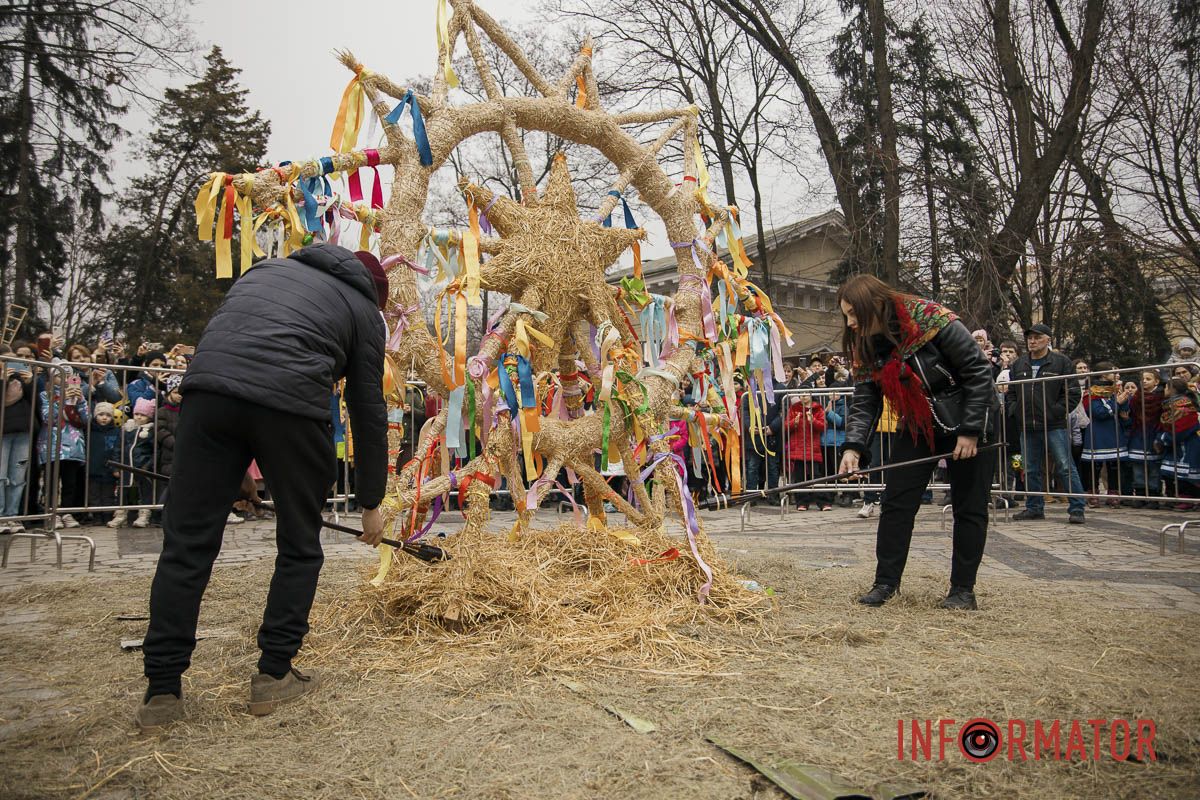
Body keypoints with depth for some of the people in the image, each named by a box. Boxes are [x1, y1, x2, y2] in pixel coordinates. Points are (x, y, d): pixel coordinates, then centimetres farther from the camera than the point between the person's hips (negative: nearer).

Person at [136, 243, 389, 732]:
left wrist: (235, 469, 30)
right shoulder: (363, 309, 21)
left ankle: (161, 691, 14)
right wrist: (371, 503, 28)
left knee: (187, 543, 9)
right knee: (299, 547, 15)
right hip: (290, 403, -3)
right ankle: (273, 676, 19)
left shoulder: (268, 268, 34)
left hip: (207, 386, 4)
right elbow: (368, 412, 19)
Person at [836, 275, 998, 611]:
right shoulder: (865, 347, -5)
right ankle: (886, 581, 7)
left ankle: (963, 589, 13)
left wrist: (970, 431, -20)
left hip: (966, 423, -5)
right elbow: (864, 401, -7)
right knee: (896, 502, -1)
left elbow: (978, 369, -20)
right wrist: (854, 446, -22)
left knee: (970, 508, 2)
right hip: (918, 428, 5)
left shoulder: (931, 319, -24)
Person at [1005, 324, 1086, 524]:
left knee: (1066, 468, -4)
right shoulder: (1018, 365, 14)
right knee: (1031, 469, 10)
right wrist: (1015, 410, 5)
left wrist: (1058, 411, -10)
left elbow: (1074, 392, -3)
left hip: (1055, 426, -5)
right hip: (1027, 427, 5)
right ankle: (1034, 508, 20)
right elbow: (1010, 392, 20)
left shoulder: (1061, 362, 0)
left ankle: (1076, 509, 2)